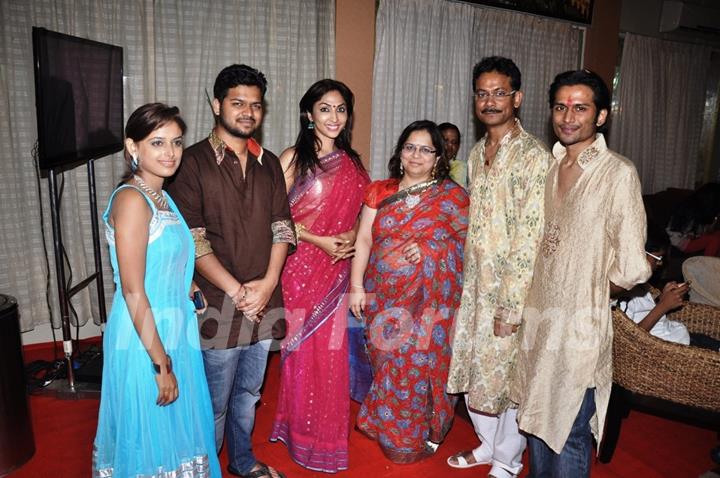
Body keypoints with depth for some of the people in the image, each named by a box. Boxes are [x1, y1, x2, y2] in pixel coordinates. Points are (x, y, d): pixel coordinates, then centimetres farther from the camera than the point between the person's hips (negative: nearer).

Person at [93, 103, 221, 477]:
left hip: (172, 333, 8)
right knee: (150, 441, 11)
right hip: (144, 343, -8)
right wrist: (161, 363, -19)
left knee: (174, 433, 23)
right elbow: (133, 292, -22)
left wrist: (192, 288, 0)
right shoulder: (131, 199, -19)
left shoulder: (161, 198, 8)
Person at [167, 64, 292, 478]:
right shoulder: (192, 162, -8)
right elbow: (193, 241, -13)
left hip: (264, 300, 5)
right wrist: (237, 291, -15)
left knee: (249, 391, 22)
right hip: (219, 304, -5)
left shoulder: (269, 163, 8)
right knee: (216, 401, 10)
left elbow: (282, 227, 5)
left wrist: (268, 282, -9)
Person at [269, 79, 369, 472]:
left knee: (332, 349, 11)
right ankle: (303, 431, 26)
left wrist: (351, 236, -3)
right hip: (301, 266, -4)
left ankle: (329, 429, 32)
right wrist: (320, 241, -16)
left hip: (336, 270, 4)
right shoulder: (293, 158, -6)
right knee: (303, 349, 5)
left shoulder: (351, 162, 9)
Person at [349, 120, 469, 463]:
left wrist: (429, 249, -15)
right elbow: (363, 239, 4)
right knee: (386, 364, 12)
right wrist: (356, 286, -2)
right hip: (382, 297, 3)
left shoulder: (452, 195, -1)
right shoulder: (380, 191, 6)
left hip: (427, 301, -2)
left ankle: (416, 436, 27)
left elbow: (468, 240, -1)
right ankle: (385, 426, 35)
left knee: (418, 365, 5)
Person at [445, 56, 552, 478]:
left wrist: (511, 306, -19)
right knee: (472, 371, 18)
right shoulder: (478, 152, 10)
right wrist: (467, 280, 14)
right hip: (475, 284, 8)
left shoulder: (534, 156, -15)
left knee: (508, 377, 8)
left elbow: (530, 238, -19)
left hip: (511, 289, -7)